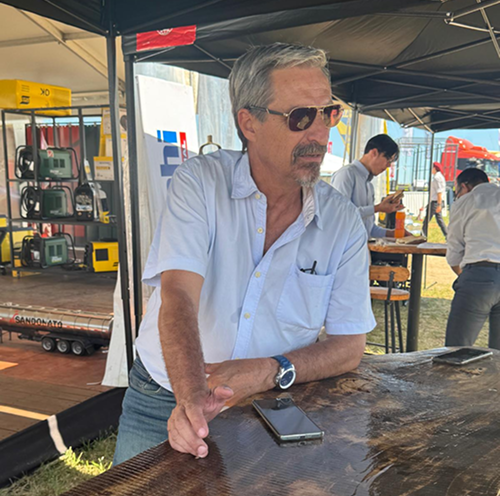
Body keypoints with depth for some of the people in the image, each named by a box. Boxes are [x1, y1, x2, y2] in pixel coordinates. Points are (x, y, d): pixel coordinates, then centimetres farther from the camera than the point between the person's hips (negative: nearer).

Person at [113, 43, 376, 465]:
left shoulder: (343, 221, -5)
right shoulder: (199, 182, -11)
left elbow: (350, 346, -4)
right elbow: (178, 295, -22)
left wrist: (270, 372, -21)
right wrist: (192, 397, -38)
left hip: (269, 410, 2)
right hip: (166, 402, -1)